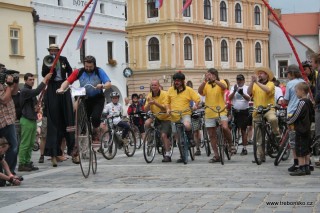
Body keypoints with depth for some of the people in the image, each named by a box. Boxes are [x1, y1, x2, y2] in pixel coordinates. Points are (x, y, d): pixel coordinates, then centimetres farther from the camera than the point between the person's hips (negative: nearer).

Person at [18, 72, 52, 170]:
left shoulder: (31, 91, 18)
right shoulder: (24, 91, -10)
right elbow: (36, 92, -27)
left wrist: (37, 107, 4)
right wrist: (45, 80, -25)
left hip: (33, 119, 9)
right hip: (26, 120, -9)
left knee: (31, 144, 9)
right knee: (25, 144, -7)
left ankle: (28, 162, 14)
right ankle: (21, 164, -5)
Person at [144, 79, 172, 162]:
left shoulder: (164, 94, -15)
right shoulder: (149, 95, -1)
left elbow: (165, 108, -25)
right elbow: (146, 110, -5)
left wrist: (155, 103, -38)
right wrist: (149, 104, -26)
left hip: (165, 118, -5)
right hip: (155, 116, 5)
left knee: (164, 135, -15)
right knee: (147, 123, -23)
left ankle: (167, 155, -5)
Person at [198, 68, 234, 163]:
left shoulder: (221, 82, 3)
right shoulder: (206, 85, 7)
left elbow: (224, 87, -21)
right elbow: (200, 91, -13)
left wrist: (214, 80, -35)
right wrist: (205, 81, -28)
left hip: (221, 111, -3)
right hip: (209, 113, 3)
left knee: (225, 127, -28)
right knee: (212, 135, 6)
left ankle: (231, 144, -3)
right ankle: (216, 156, 16)